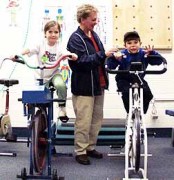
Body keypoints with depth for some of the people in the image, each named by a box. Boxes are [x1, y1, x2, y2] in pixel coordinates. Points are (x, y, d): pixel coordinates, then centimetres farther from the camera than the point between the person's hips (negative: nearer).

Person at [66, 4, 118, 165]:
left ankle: (90, 147, 28)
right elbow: (82, 61, -24)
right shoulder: (76, 39, -13)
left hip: (98, 85, 8)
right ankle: (80, 151, 11)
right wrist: (103, 55, -27)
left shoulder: (94, 35, 12)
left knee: (97, 119, 15)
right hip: (84, 87, -8)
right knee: (84, 121, -2)